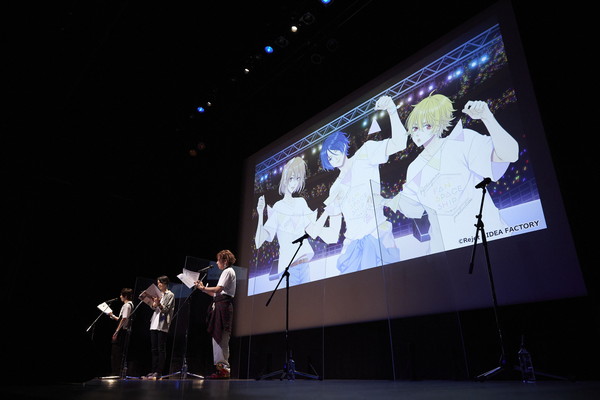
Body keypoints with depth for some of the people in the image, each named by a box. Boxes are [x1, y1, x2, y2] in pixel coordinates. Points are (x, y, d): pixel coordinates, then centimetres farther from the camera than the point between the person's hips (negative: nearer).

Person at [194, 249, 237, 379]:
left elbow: (218, 289, -15)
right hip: (220, 306, 10)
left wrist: (203, 288, -5)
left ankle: (223, 367, -13)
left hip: (223, 305, -10)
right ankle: (220, 367, 10)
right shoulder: (227, 272, 26)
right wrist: (204, 289, 18)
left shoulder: (228, 271, -3)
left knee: (221, 337, -12)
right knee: (217, 337, 8)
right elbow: (217, 294, 22)